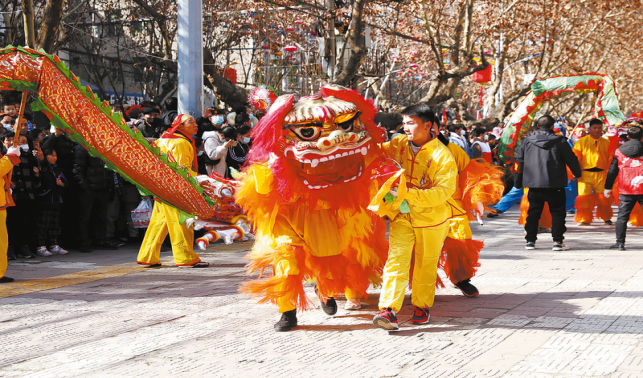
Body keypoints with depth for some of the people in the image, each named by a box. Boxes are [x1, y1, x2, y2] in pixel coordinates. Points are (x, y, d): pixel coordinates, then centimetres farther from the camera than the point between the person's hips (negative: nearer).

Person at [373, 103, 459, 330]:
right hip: (403, 215, 3)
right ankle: (388, 310, -20)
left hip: (432, 217, -3)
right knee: (396, 260, -11)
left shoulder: (442, 155, -17)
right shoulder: (400, 144, -1)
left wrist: (408, 194, -33)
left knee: (426, 264, 12)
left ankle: (422, 306, 30)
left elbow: (443, 192, -25)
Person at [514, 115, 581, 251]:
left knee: (533, 212, 13)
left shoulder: (527, 140, 4)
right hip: (555, 184, -3)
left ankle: (530, 240, 12)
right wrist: (578, 173, 22)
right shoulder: (559, 141, -5)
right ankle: (557, 241, -1)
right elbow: (571, 159, 3)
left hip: (533, 184, 3)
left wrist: (518, 181, 19)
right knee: (557, 212, 5)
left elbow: (520, 161, 10)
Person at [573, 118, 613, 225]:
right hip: (585, 173, -2)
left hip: (602, 174, 2)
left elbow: (610, 159, 14)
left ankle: (606, 217, 22)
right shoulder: (582, 141, 5)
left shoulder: (606, 143, 12)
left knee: (603, 196, 3)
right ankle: (584, 219, 5)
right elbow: (575, 157, 2)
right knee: (584, 197, -5)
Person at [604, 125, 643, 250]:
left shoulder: (619, 151, 5)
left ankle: (620, 243, 3)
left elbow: (612, 171, 9)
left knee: (622, 216, 6)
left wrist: (608, 187, 13)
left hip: (625, 190, 1)